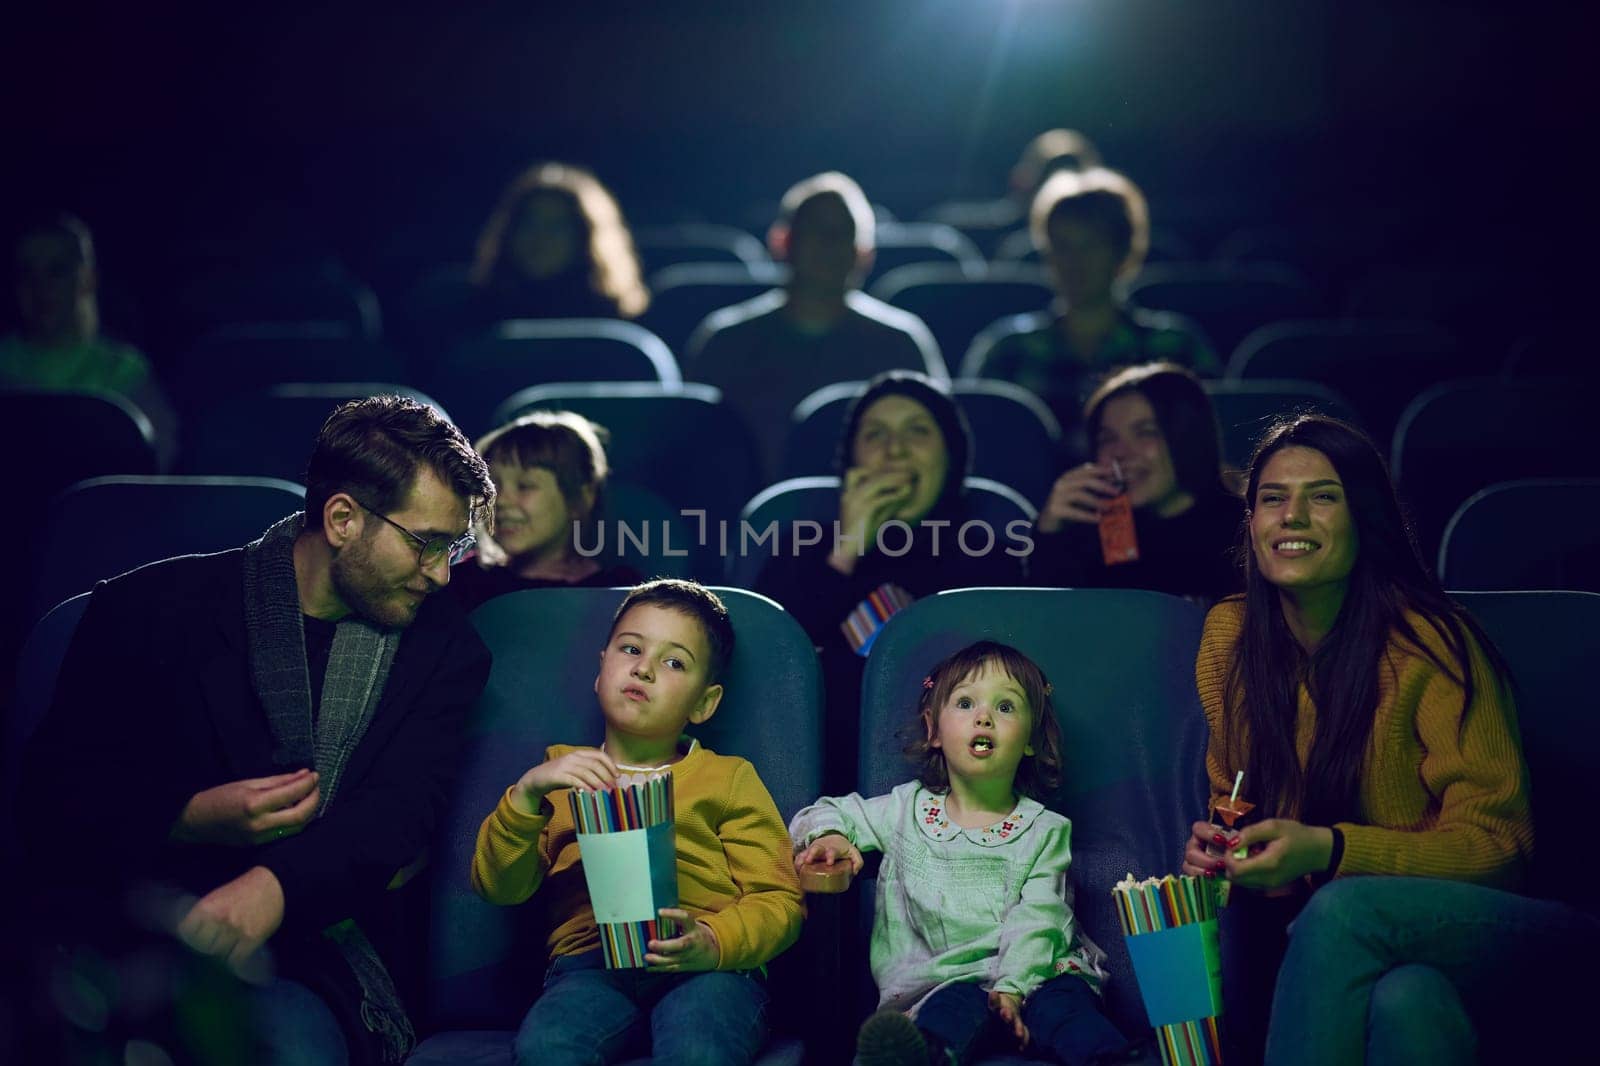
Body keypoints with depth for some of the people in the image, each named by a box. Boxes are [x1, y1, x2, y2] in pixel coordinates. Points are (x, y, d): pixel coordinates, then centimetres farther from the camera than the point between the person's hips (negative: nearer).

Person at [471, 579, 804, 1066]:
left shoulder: (729, 778, 22)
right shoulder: (562, 772, 26)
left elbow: (778, 900, 10)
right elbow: (498, 887, 13)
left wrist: (713, 943, -12)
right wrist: (527, 792, -4)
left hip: (707, 967, -1)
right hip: (589, 963, 2)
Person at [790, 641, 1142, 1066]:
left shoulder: (1045, 830, 12)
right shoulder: (907, 811, 17)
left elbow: (1036, 919, 0)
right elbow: (828, 812, 24)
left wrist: (1012, 985, -18)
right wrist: (828, 835, -2)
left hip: (1029, 974, 1)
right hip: (938, 979, -1)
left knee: (1062, 999, -33)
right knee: (958, 1005, -36)